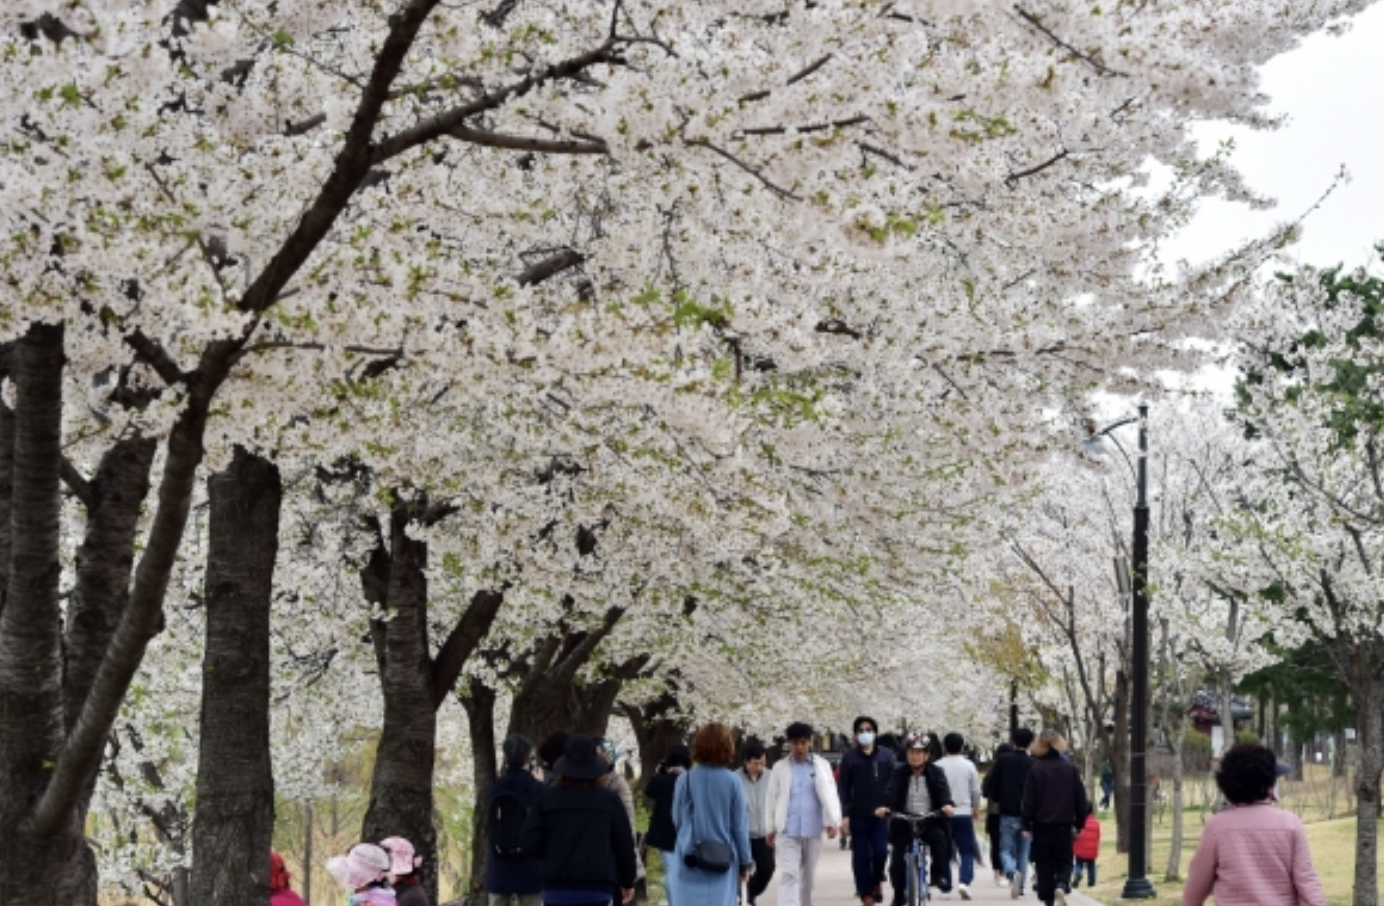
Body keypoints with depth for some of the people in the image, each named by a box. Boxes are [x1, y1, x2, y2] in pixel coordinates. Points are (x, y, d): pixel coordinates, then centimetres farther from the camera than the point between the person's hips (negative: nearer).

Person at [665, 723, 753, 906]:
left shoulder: (685, 780, -5)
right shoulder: (732, 782, -6)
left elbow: (677, 819, 7)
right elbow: (740, 825, 0)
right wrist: (745, 861, 10)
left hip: (690, 863, 0)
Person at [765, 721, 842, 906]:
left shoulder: (822, 765, 4)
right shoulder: (780, 767, 3)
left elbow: (830, 794, -1)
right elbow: (772, 799, 6)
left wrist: (833, 822, -13)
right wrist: (770, 828, 5)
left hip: (813, 831, 2)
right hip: (787, 832, -2)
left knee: (808, 877, 14)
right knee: (789, 876, -11)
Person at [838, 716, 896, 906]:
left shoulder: (886, 756, 6)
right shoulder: (849, 757, 3)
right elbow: (843, 788, 3)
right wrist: (845, 815, -4)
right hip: (858, 816, 0)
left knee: (880, 852, -10)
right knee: (861, 857, 1)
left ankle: (877, 881, 18)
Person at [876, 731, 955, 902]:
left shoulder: (936, 773, 1)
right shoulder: (899, 773, 1)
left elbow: (943, 790, -16)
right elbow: (891, 791, -13)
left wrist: (947, 805, -38)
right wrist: (886, 806, -35)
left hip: (931, 822, -1)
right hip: (905, 822, 1)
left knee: (939, 837, -32)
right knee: (897, 860, -3)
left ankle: (941, 877, -17)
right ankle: (898, 897, 18)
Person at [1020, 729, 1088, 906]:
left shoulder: (1035, 769, -7)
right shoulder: (1071, 769, -1)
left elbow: (1029, 801, -6)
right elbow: (1081, 799, 3)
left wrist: (1027, 826, 1)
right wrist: (1079, 824, 12)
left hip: (1041, 825, -1)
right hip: (1064, 825, 1)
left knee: (1043, 864, 9)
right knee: (1064, 862, 10)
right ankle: (1061, 885, -17)